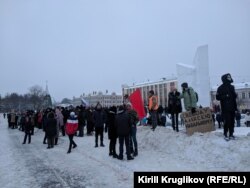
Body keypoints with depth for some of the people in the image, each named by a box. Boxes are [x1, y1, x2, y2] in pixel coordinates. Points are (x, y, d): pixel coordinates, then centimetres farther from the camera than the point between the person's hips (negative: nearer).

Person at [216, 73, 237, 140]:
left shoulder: (231, 87, 13)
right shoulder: (221, 88, -4)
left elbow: (234, 96, 21)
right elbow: (218, 97, -9)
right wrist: (225, 96, -23)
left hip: (232, 108, 6)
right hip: (225, 108, -6)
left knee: (232, 121, 7)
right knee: (227, 121, -8)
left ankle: (231, 134, 17)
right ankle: (225, 135, 4)